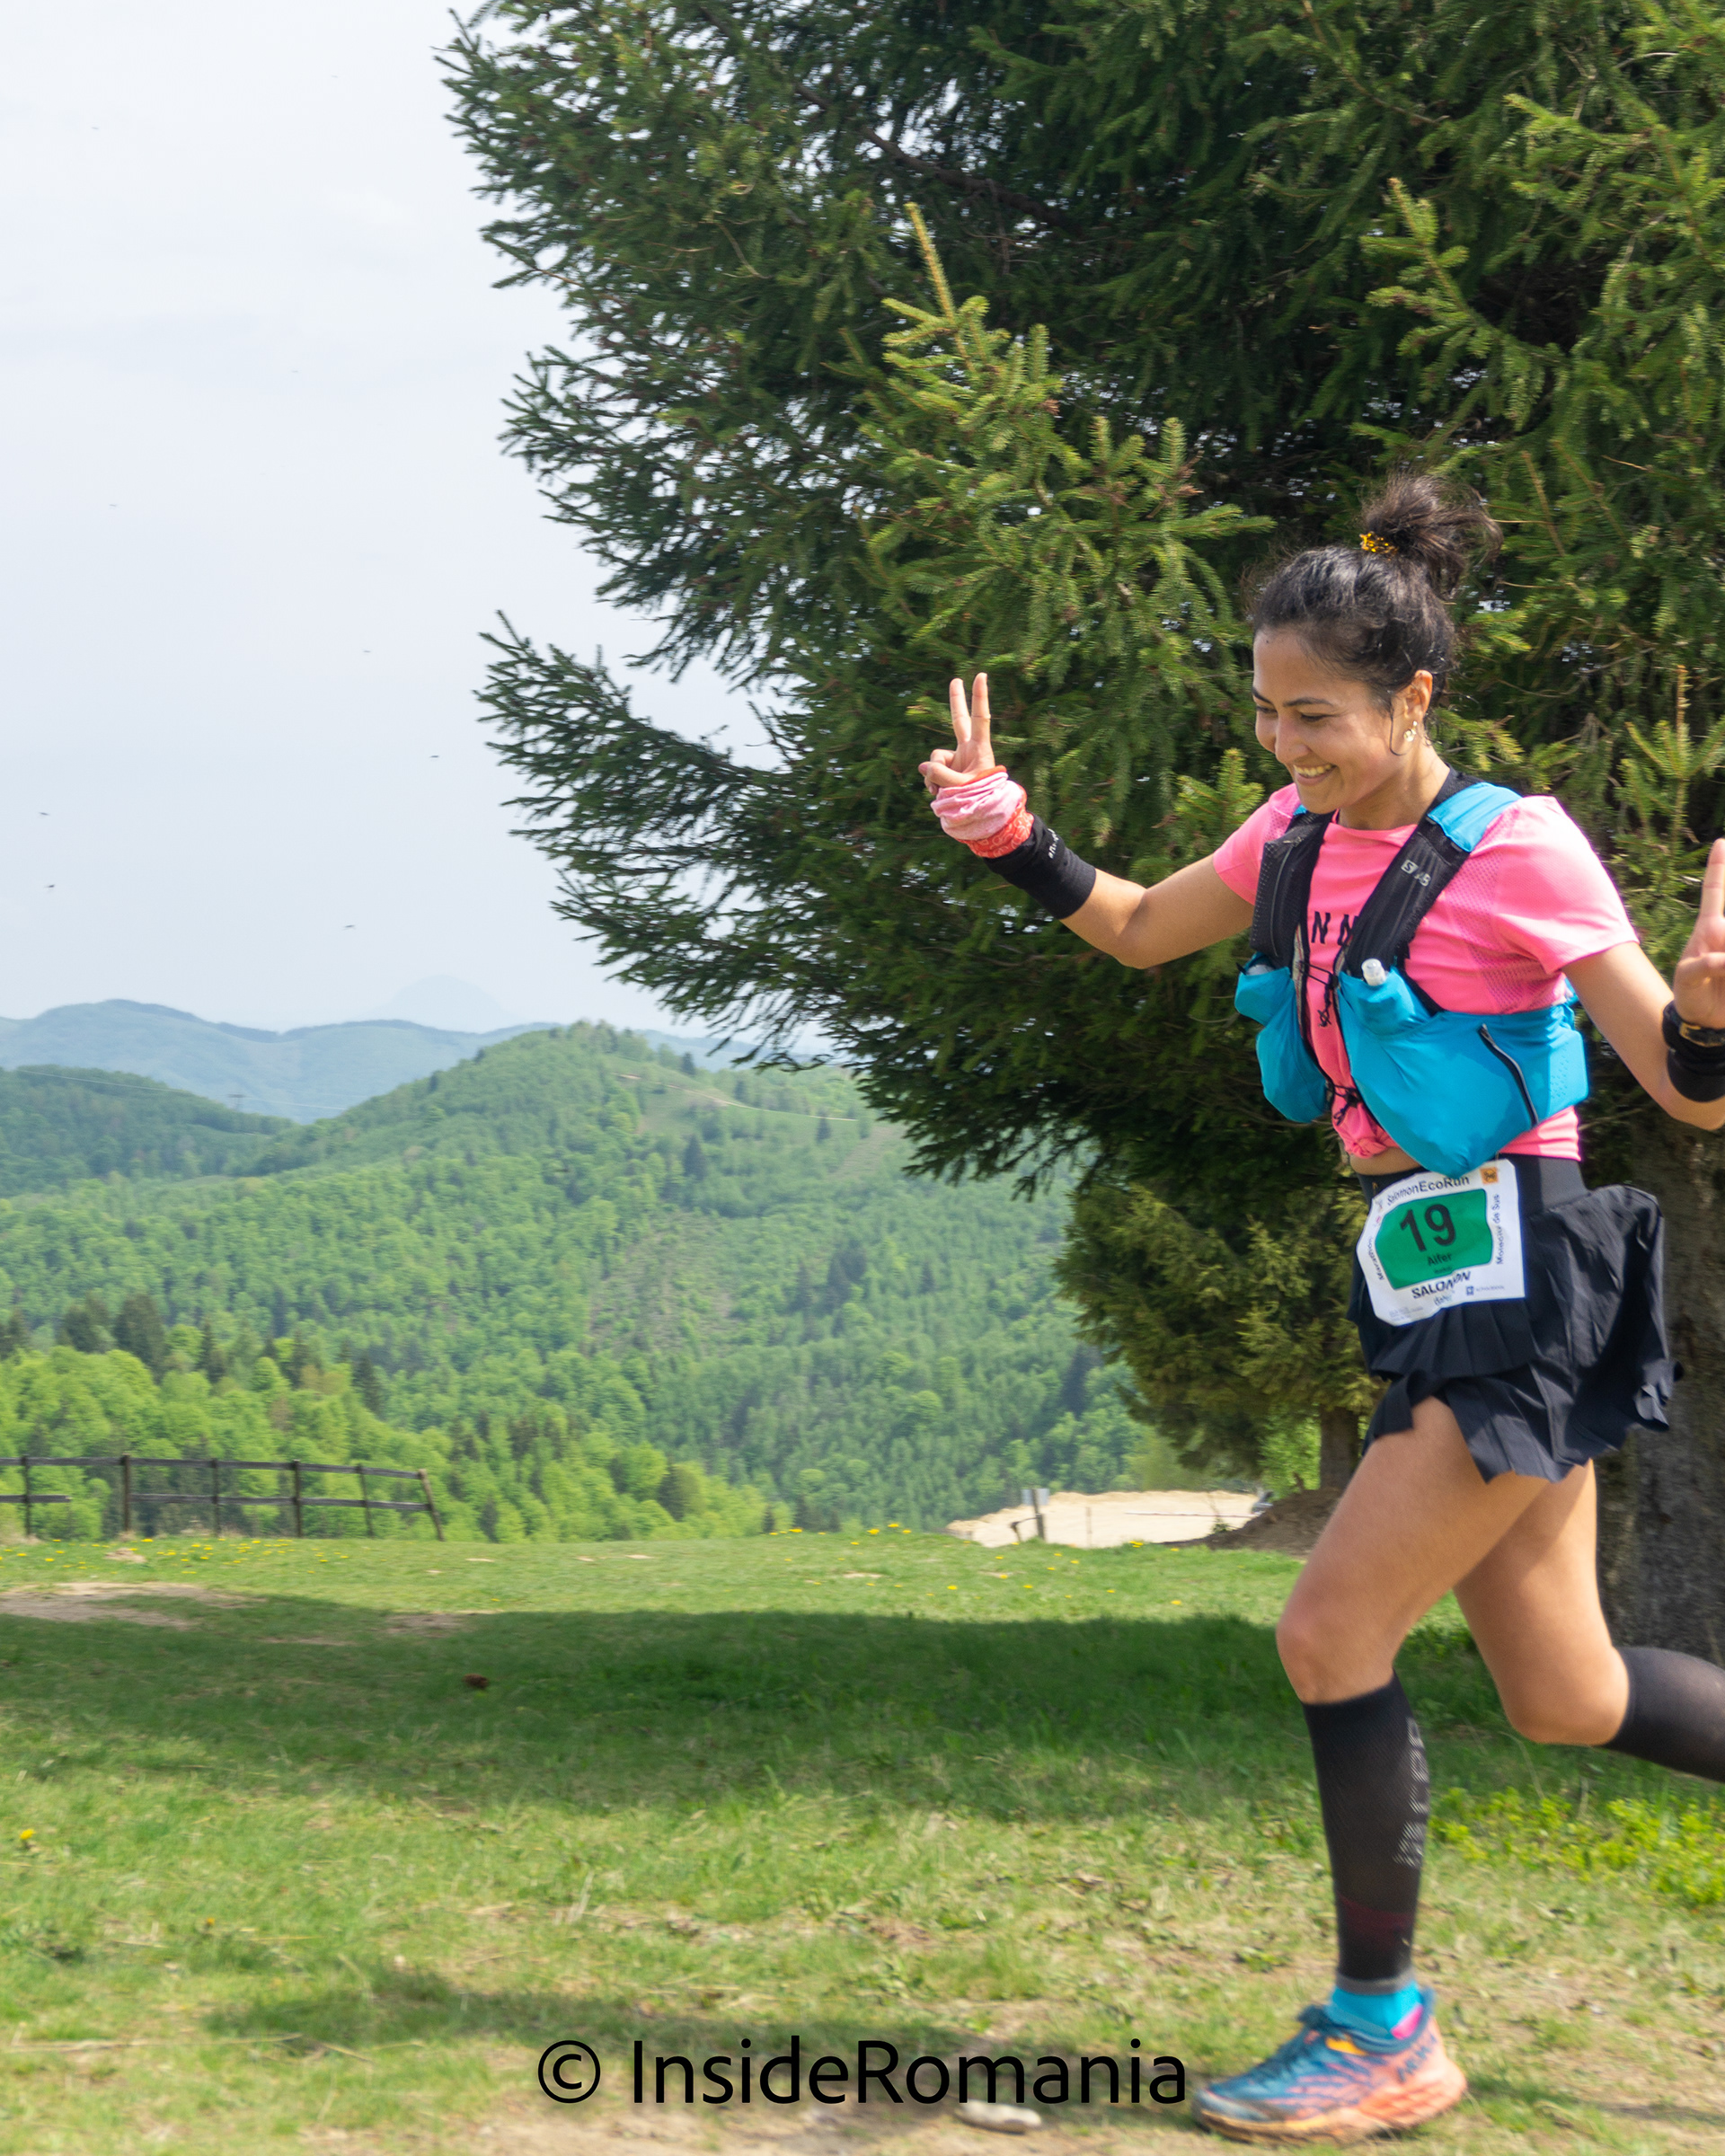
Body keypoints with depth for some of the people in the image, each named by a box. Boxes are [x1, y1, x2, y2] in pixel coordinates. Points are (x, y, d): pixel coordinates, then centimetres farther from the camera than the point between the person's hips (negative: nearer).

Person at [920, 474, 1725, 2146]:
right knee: (1564, 1703, 12)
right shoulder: (1297, 836, 6)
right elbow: (1138, 930, 24)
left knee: (1331, 1634, -10)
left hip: (1522, 1282, -7)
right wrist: (1010, 836, 9)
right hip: (1426, 1279, 8)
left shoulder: (1518, 851, -14)